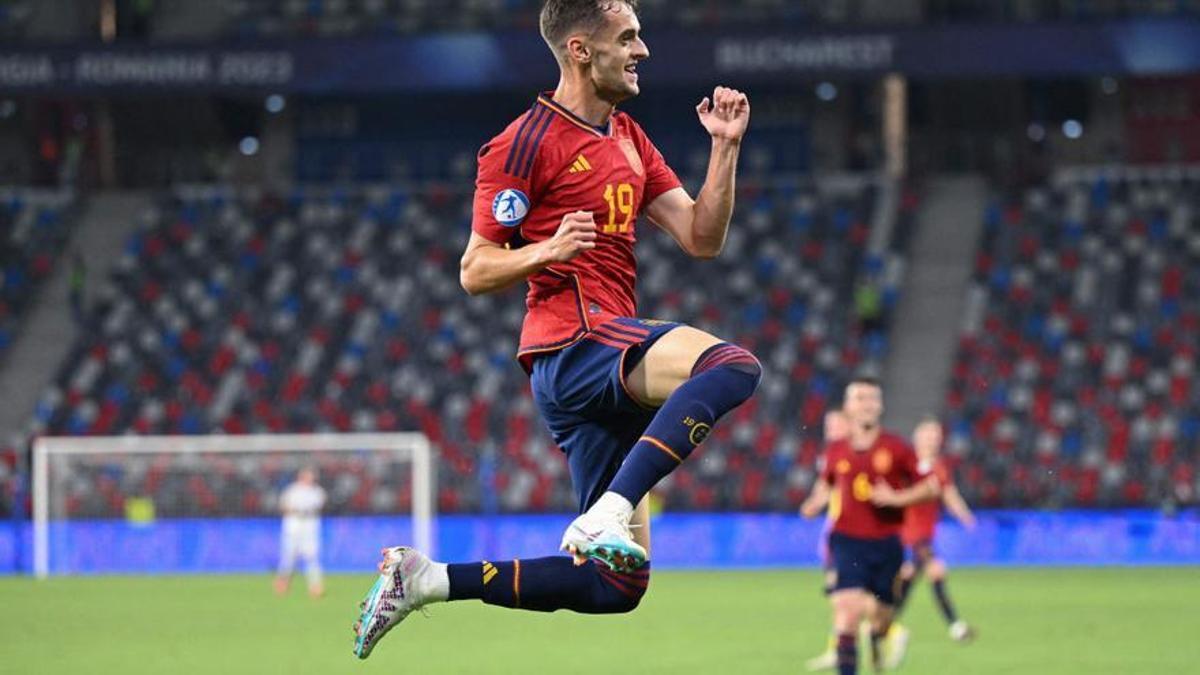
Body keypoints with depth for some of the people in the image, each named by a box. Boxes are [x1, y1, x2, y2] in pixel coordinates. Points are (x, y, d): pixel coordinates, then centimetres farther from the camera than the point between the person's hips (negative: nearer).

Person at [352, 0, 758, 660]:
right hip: (575, 340, -9)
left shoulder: (629, 140, 20)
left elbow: (701, 238, 16)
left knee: (615, 583, 6)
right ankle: (608, 513, -41)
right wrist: (547, 250, -23)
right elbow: (475, 271, -5)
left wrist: (725, 147, 4)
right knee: (732, 366, -35)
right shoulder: (527, 142, -5)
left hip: (612, 346, 9)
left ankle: (424, 579, 11)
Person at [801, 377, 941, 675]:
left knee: (881, 614, 11)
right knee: (847, 607, -19)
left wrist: (896, 498, -14)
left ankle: (877, 638, 50)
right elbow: (826, 481, 24)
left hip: (886, 543, 0)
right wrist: (815, 502, 3)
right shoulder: (836, 451, 4)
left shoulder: (896, 448, -2)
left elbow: (930, 486, 0)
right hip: (847, 541, 0)